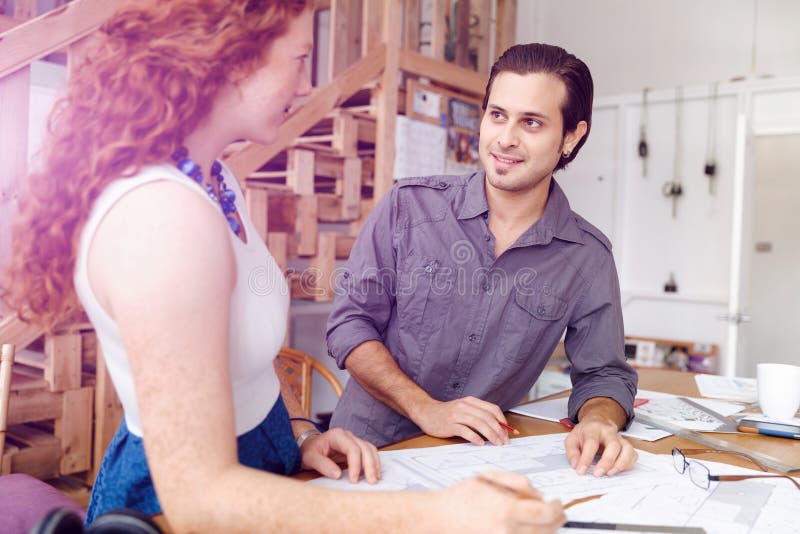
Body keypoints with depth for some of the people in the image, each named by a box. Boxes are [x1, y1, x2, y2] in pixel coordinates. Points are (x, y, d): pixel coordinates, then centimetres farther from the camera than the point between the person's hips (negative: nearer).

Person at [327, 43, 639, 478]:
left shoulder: (589, 258, 1)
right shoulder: (409, 206, -3)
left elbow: (602, 374, 9)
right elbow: (350, 322, -1)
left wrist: (599, 423, -14)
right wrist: (426, 409, -11)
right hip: (370, 449, -3)